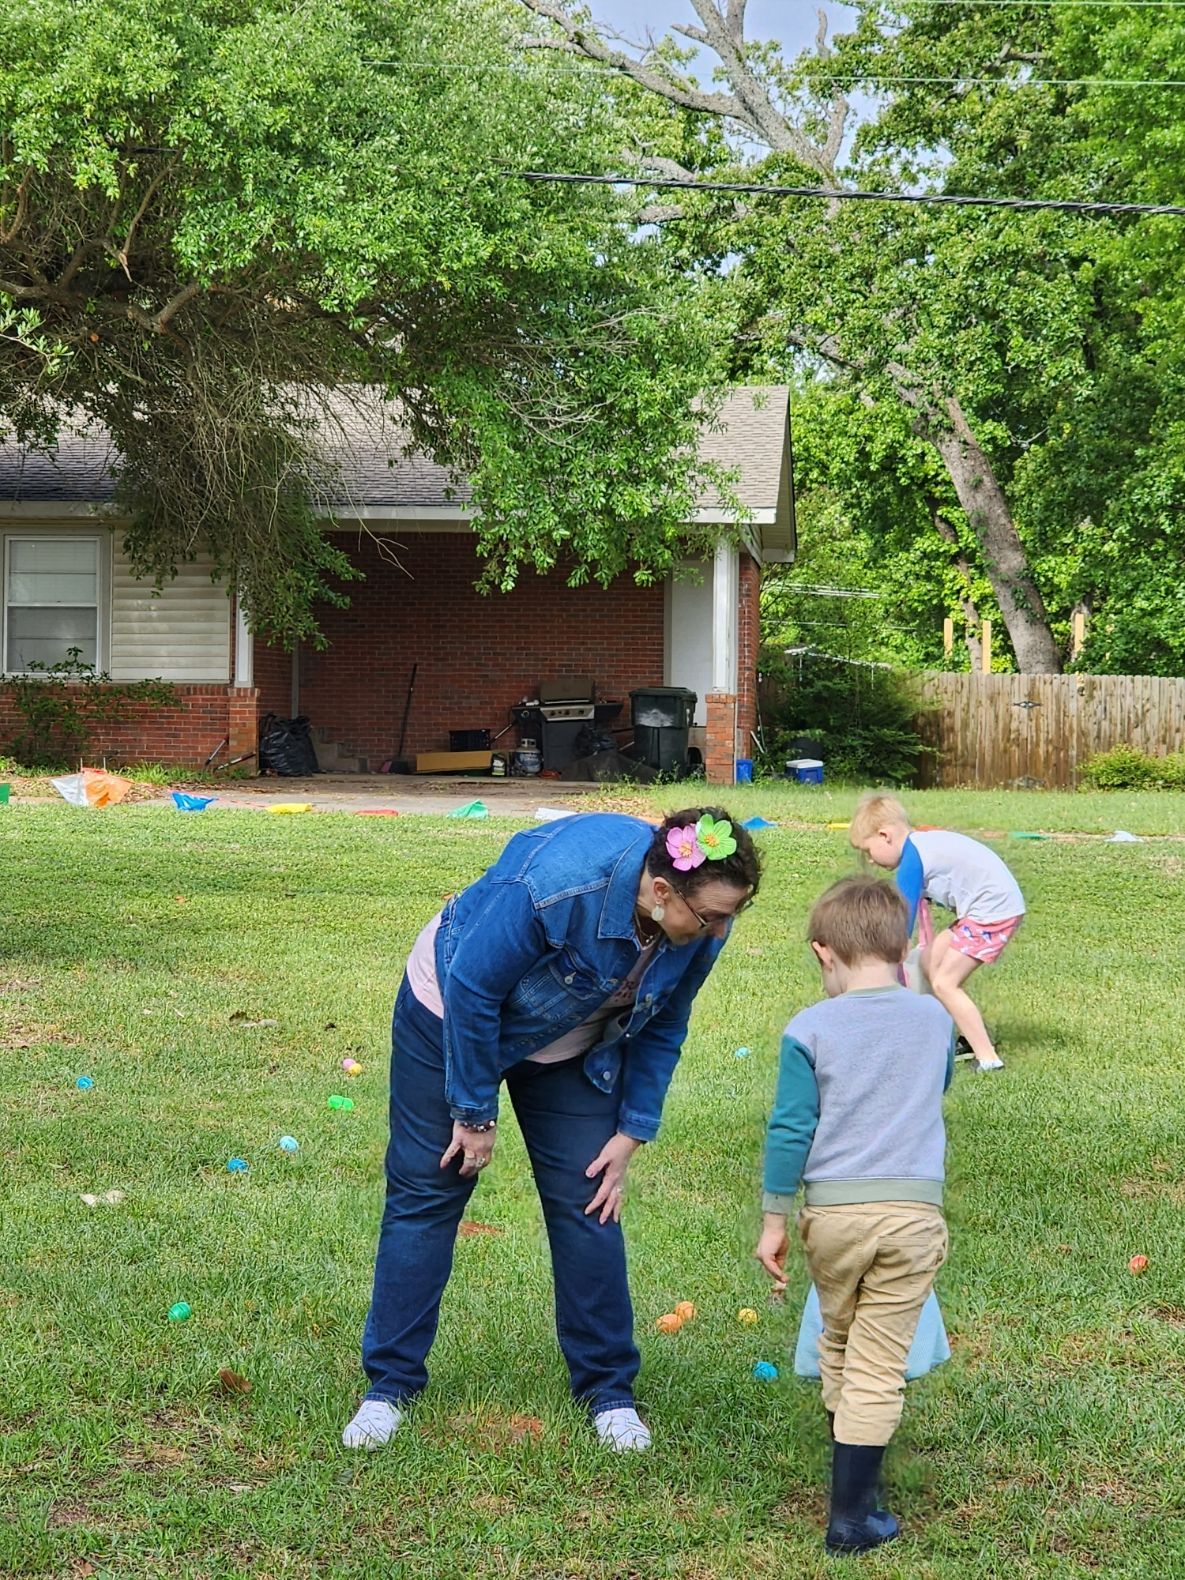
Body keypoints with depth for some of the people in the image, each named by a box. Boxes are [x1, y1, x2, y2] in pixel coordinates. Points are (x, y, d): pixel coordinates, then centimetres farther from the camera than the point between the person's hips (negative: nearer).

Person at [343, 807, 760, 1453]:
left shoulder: (702, 928, -22)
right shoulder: (559, 883, -40)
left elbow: (661, 1028, -3)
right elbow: (472, 988, -28)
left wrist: (631, 1134, -5)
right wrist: (476, 1114, -19)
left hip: (573, 1051, 4)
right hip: (454, 1013, -4)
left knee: (589, 1202, 0)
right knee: (425, 1194, 0)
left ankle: (608, 1392, 12)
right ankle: (389, 1386, 10)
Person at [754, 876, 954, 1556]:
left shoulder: (809, 1029, -4)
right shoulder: (936, 1019, 5)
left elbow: (790, 1130, -4)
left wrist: (774, 1220, 3)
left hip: (832, 1211, 0)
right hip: (914, 1211, 0)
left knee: (839, 1341, 23)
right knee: (878, 1365, 1)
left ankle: (853, 1468, 37)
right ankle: (851, 1514, 1)